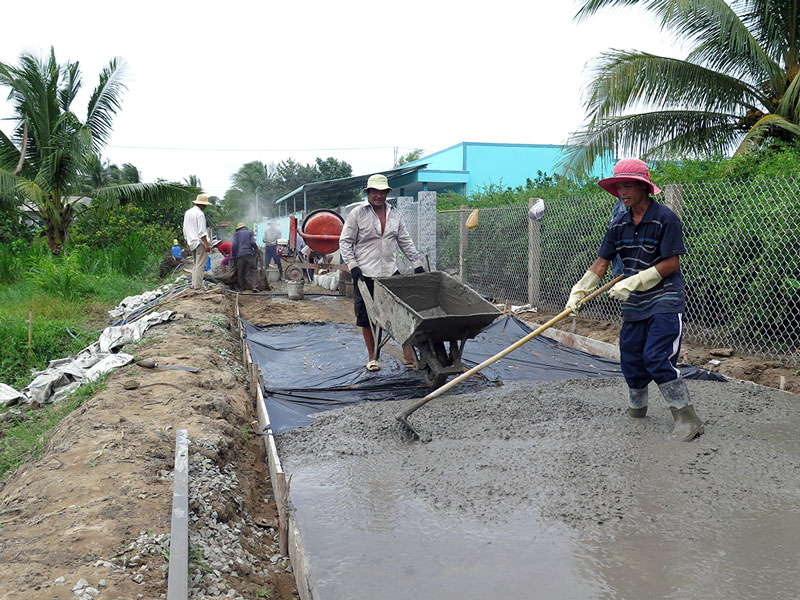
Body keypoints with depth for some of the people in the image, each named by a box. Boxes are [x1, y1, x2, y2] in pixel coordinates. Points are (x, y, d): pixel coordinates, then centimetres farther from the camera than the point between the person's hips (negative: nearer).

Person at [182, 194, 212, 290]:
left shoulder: (187, 213, 15)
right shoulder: (200, 214, -12)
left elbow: (185, 230, 19)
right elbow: (201, 231, -18)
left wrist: (187, 242, 25)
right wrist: (206, 244, -18)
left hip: (191, 243, 9)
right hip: (200, 242, -9)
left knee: (195, 264, 15)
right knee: (200, 265, -8)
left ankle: (194, 284, 12)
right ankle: (198, 286, -9)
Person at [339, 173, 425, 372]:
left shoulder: (395, 214, 10)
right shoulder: (357, 213, -2)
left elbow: (405, 242, 15)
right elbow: (345, 241, -2)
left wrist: (417, 265, 8)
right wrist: (353, 266, -12)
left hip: (390, 272, 3)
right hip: (365, 273, -3)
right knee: (367, 317, 4)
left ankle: (408, 355, 6)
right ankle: (372, 357, 18)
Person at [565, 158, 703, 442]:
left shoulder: (665, 218, -11)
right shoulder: (619, 224, 7)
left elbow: (671, 263, -14)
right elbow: (602, 262, 8)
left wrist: (634, 282, -18)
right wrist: (579, 290, -2)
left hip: (665, 301, -6)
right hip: (634, 304, 6)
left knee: (657, 358, -16)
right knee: (630, 359, 10)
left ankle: (687, 418, -5)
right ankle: (636, 407, 33)